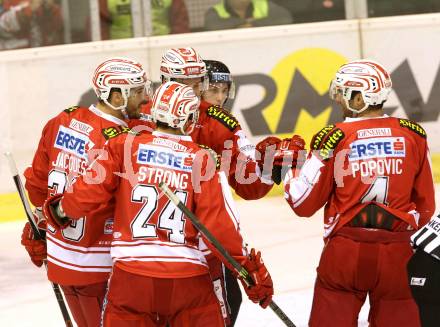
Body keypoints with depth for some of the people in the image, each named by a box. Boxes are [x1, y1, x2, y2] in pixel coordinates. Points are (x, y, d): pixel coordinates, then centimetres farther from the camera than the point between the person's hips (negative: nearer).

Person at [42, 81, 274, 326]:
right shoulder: (203, 160, 0)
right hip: (188, 278, -1)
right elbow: (220, 224, -4)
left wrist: (60, 210, 19)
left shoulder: (124, 145, 2)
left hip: (131, 273, 1)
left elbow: (92, 191, -2)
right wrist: (253, 270, 4)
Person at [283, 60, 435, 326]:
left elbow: (304, 204, -4)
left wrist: (287, 172, 13)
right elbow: (425, 204, 9)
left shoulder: (334, 138, -7)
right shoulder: (413, 135, 2)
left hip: (345, 253, -2)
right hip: (397, 254, 2)